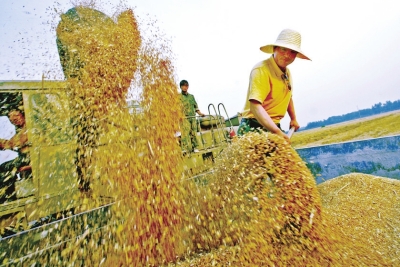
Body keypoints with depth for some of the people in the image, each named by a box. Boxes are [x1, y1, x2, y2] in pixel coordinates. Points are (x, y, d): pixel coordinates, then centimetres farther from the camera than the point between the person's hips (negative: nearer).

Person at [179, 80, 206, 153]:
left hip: (193, 117, 5)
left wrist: (200, 113, 9)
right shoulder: (179, 97, 2)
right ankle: (187, 148, -7)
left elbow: (195, 107, 20)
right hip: (184, 118, -5)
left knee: (194, 133, 6)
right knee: (185, 133, -11)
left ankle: (195, 147, 16)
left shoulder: (191, 96, 19)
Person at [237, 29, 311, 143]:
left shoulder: (287, 72, 11)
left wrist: (293, 118, 31)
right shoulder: (261, 70, -18)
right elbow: (255, 107, -30)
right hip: (255, 127, -8)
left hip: (275, 126, 9)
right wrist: (277, 132, -35)